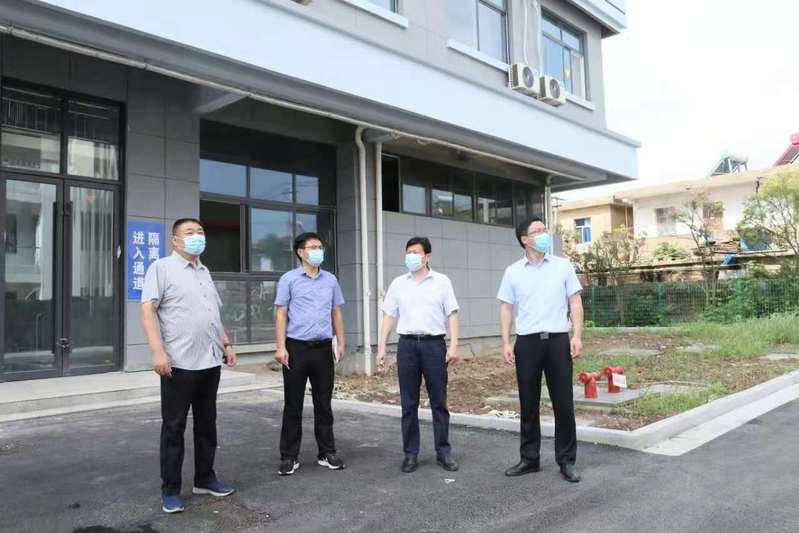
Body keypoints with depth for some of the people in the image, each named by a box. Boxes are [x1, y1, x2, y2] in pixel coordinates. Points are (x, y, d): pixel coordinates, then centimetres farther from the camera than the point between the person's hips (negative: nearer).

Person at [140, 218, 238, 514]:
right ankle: (170, 490, 13)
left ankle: (205, 479, 26)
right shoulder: (162, 268, -4)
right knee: (174, 427, 3)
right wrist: (158, 351, -21)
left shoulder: (205, 272, 17)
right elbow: (147, 309, -12)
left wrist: (226, 344, 17)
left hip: (211, 362, 7)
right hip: (179, 363, -7)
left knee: (207, 424, 14)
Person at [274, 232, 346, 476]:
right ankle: (289, 457, 13)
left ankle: (327, 452, 20)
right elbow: (281, 314, -3)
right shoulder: (289, 279, 0)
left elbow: (336, 313, 14)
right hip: (296, 347, -3)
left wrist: (341, 343, 7)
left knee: (324, 404, 10)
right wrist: (281, 346, -11)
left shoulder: (330, 280, 10)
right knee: (293, 405, 4)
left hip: (323, 348, 3)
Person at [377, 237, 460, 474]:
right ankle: (410, 453, 15)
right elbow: (389, 316, 10)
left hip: (434, 343, -2)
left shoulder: (442, 281, 4)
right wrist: (382, 346, 4)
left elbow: (452, 314, 2)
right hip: (407, 344, 2)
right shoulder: (398, 284, 10)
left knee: (439, 402, 4)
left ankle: (444, 452, 14)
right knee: (408, 403, 6)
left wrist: (454, 345, -6)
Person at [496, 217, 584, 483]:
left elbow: (575, 302, 4)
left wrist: (577, 335, -7)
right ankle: (529, 459, 20)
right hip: (527, 342, 1)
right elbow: (506, 308, 6)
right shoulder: (513, 272, 6)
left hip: (558, 339, 0)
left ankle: (567, 461, 15)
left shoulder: (563, 266, 6)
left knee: (563, 403, 3)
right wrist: (506, 343, -3)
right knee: (528, 404, 8)